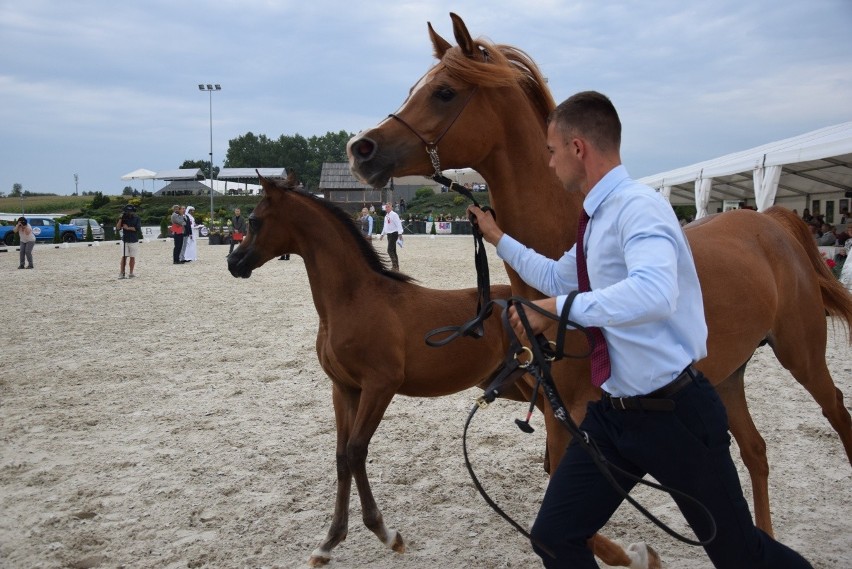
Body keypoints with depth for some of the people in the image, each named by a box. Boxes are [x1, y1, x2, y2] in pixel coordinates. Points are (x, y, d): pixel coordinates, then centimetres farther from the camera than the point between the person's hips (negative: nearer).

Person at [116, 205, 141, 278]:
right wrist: (120, 219, -10)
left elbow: (138, 228, -12)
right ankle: (122, 273, 0)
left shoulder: (136, 218, -1)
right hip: (125, 241, 1)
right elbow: (117, 228, -3)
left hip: (134, 241, -1)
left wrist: (128, 228, -14)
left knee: (132, 257, 4)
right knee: (124, 257, -3)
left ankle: (131, 273, 11)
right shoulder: (124, 218, 4)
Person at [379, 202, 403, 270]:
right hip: (389, 234, 9)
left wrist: (400, 233, -27)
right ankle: (396, 267, 15)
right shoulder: (386, 216, 16)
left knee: (390, 250, -16)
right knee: (393, 251, 10)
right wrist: (382, 234, 29)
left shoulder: (394, 215, -11)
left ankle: (395, 265, -15)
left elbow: (398, 224, -18)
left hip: (394, 234, -9)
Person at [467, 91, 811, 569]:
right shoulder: (598, 220, 7)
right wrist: (498, 237, 28)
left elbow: (655, 294, -39)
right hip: (614, 412, 8)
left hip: (674, 413, -8)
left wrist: (560, 308, -32)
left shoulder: (638, 206, -19)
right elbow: (560, 279, 27)